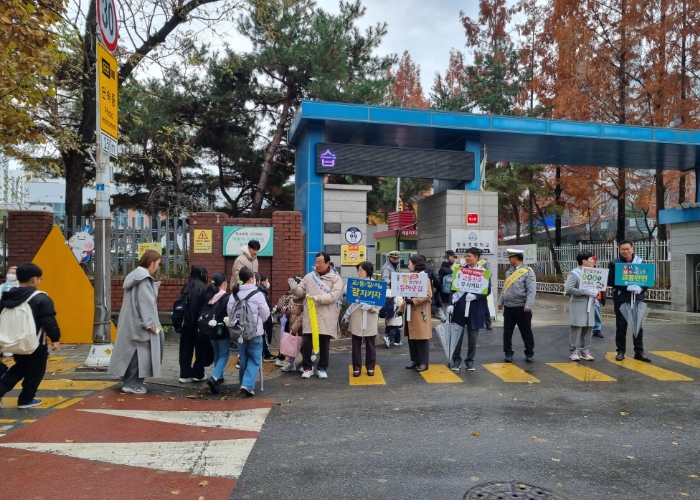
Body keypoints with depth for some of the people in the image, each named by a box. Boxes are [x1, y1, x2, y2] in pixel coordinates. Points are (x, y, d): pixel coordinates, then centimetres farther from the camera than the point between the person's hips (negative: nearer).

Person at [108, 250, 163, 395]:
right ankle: (132, 384, 2)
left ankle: (130, 382, 18)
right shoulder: (143, 278, -15)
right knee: (140, 352, -3)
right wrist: (150, 322, -21)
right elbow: (144, 302, -21)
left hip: (132, 322, 10)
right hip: (138, 323, -10)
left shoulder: (136, 276, 15)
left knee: (135, 353, 13)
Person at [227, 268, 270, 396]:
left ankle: (244, 384, 24)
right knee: (254, 359, 3)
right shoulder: (257, 294, -12)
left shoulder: (234, 294, 1)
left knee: (244, 358, 16)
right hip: (254, 332, -5)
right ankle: (248, 385, -9)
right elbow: (265, 313, -6)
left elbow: (229, 311, 1)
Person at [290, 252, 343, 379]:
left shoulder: (335, 278, -1)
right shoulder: (309, 276, 8)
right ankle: (307, 368, 17)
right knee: (306, 343, 0)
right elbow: (300, 292, 9)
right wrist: (294, 287, -13)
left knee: (324, 344, 9)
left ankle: (322, 368, 24)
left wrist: (317, 298, -24)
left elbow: (334, 295, -14)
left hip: (326, 318, -2)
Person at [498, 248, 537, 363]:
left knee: (526, 332, 5)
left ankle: (529, 354, 18)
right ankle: (508, 353, 18)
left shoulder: (528, 272, -10)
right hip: (508, 307, 6)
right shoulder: (509, 272, 12)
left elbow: (531, 291, -16)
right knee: (507, 332, 8)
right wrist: (500, 302, 17)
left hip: (522, 308, -6)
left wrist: (528, 306, -23)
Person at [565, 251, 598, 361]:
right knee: (577, 329, -2)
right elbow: (568, 289, -19)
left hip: (590, 305, 6)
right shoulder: (574, 273, -9)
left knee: (588, 329, 8)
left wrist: (596, 291, -6)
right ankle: (573, 351, 6)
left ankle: (584, 351, 17)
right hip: (578, 306, -6)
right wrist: (586, 292, -22)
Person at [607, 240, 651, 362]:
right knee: (621, 326, 6)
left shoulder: (640, 261, 4)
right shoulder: (614, 263, -3)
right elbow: (610, 281, -9)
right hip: (621, 299, -2)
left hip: (637, 298, 2)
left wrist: (640, 288, -15)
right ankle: (620, 351, 16)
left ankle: (639, 352, 17)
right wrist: (627, 287, -20)